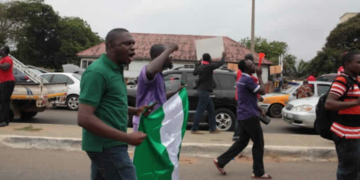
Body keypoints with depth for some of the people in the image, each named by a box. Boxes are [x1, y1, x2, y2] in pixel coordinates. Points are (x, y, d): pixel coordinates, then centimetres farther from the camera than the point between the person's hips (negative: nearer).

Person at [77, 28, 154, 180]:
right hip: (107, 145, -9)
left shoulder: (115, 70, 12)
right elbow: (84, 118, -24)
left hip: (106, 144, 9)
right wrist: (127, 138, -23)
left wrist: (135, 111, 7)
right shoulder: (97, 72, -18)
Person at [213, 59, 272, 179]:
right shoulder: (248, 80, -16)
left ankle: (220, 161, 15)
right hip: (249, 116, -10)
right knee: (259, 143, 1)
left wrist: (259, 109, 19)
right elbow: (262, 91, -17)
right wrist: (259, 76, -7)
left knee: (242, 142, 15)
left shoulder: (243, 80, 16)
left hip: (243, 116, 10)